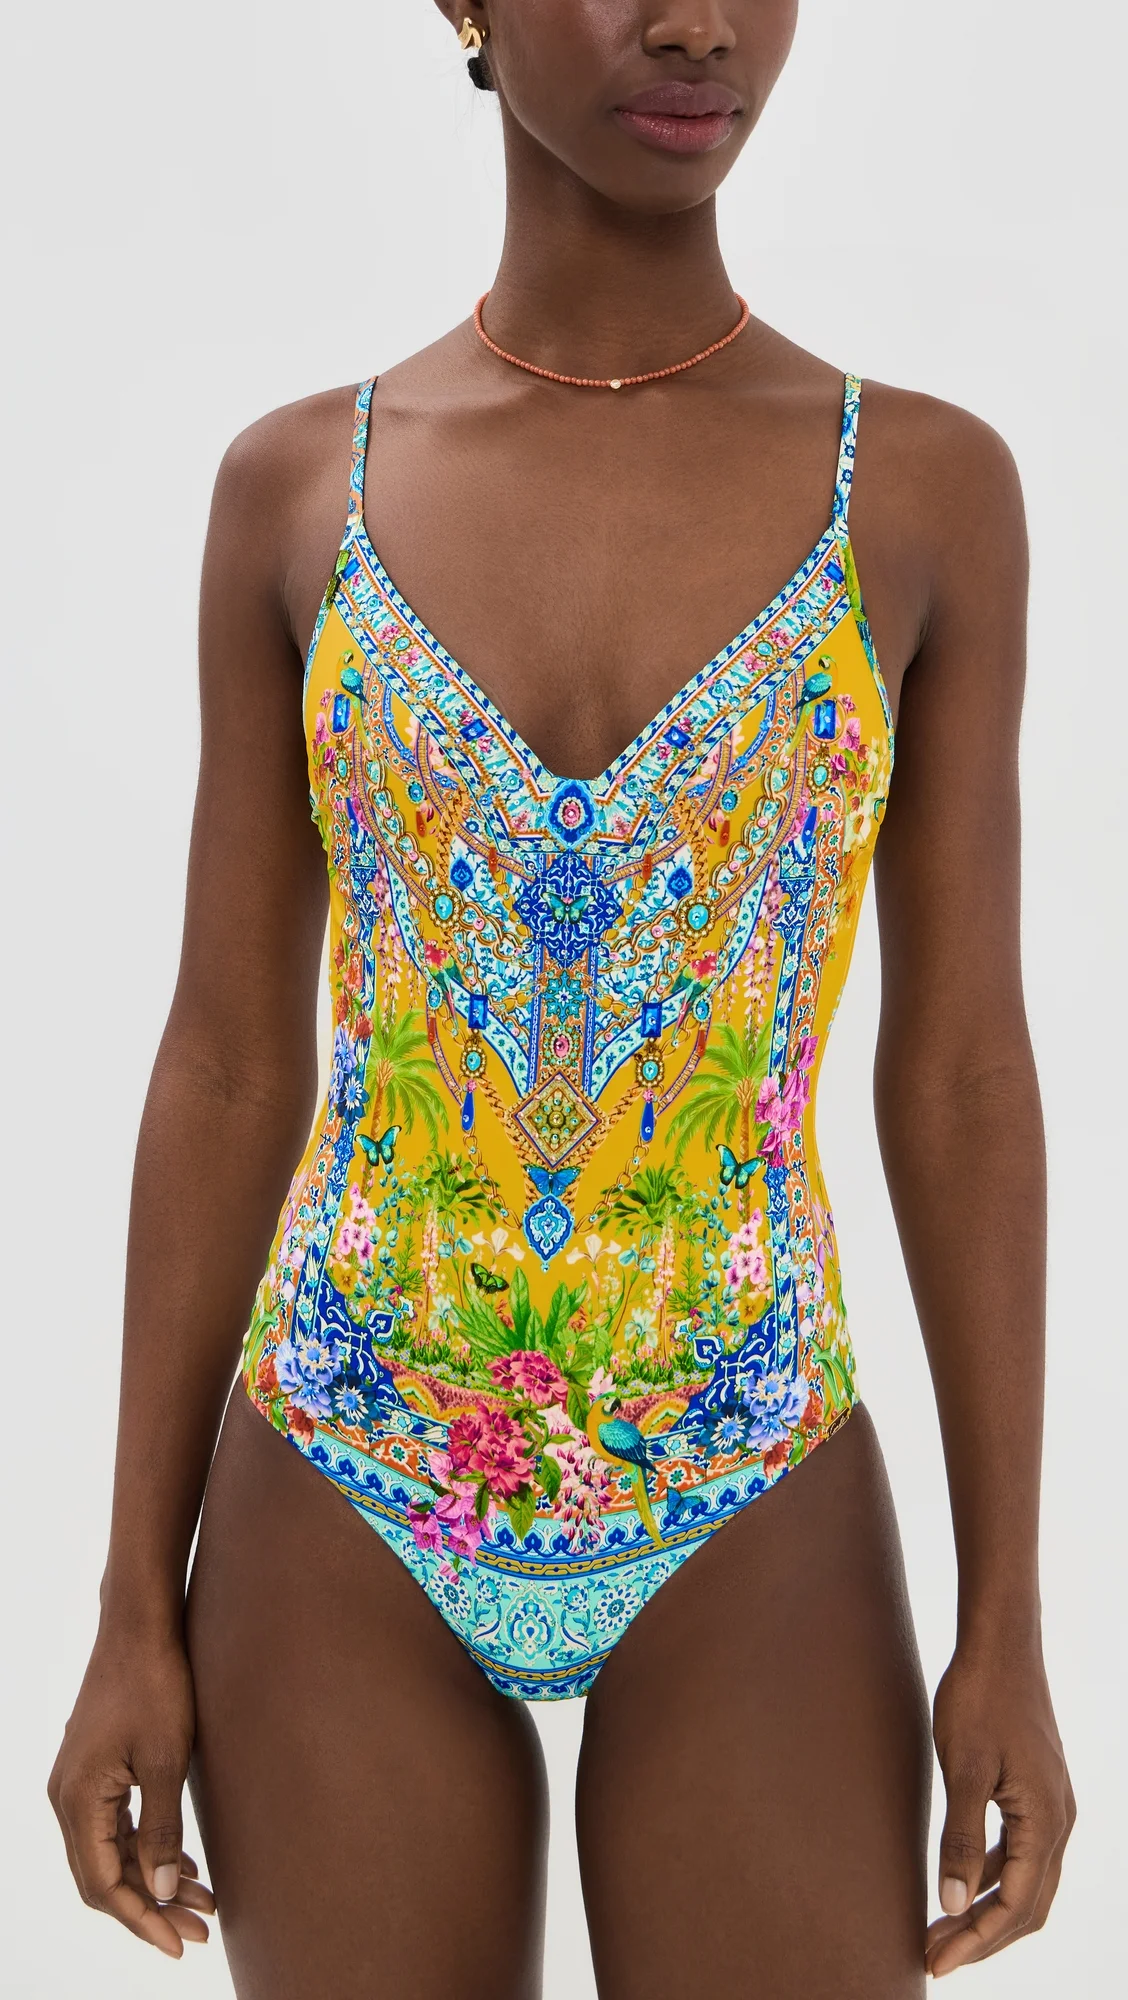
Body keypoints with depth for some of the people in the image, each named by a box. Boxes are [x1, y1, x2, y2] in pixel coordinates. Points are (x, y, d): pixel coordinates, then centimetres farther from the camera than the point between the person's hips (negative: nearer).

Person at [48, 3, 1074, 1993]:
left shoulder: (927, 485, -3)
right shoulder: (294, 487, -1)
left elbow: (962, 1076, -2)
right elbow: (224, 1071, 0)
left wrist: (1008, 1625, -3)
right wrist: (134, 1615, 0)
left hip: (752, 1539, 0)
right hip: (347, 1524, 1)